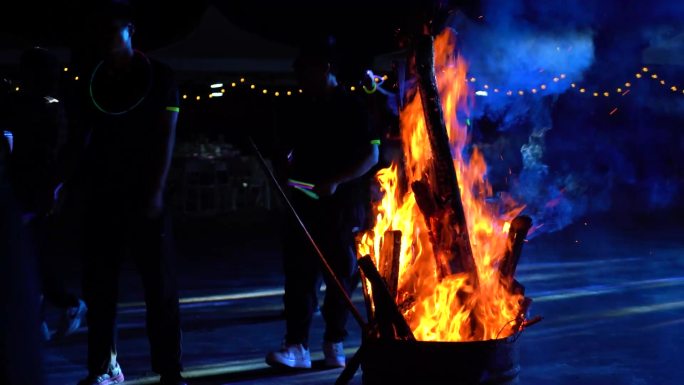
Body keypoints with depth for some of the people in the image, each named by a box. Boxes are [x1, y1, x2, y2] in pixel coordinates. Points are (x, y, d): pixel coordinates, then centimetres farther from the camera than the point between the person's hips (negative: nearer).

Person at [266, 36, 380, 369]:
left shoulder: (352, 108, -3)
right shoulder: (300, 113, 12)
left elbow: (372, 155, -7)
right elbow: (287, 152, 22)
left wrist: (336, 182, -19)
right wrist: (285, 174, 0)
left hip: (343, 206, -4)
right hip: (305, 204, 4)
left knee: (340, 274, 3)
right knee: (299, 273, -4)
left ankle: (335, 344, 15)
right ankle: (296, 345, -5)